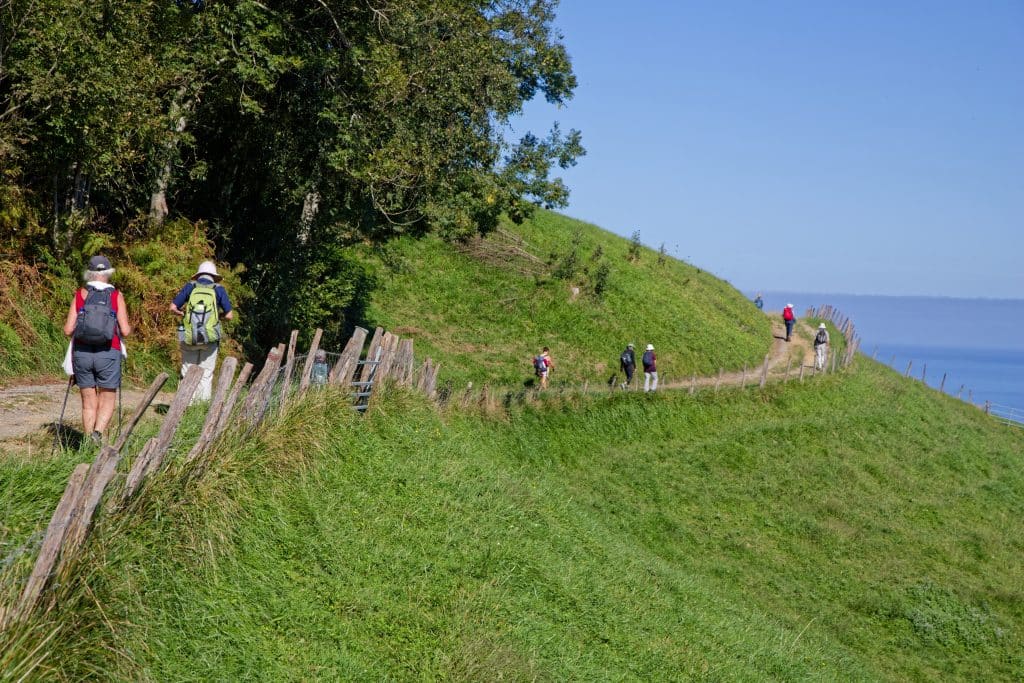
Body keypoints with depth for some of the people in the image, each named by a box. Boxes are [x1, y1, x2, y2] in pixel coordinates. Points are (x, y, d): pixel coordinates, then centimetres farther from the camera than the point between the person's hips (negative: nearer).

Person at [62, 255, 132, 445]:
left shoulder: (80, 295, 3)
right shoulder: (116, 296, -1)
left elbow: (68, 330, 0)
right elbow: (125, 331, -5)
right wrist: (128, 327, 17)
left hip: (82, 353, 2)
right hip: (108, 354, -2)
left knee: (88, 402, 11)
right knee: (107, 401, 8)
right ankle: (98, 433, -17)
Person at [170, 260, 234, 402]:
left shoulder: (190, 287, 5)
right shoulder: (218, 289, 3)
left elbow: (173, 308, 2)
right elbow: (229, 315, 1)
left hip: (189, 337, 1)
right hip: (210, 338, -1)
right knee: (206, 374, 6)